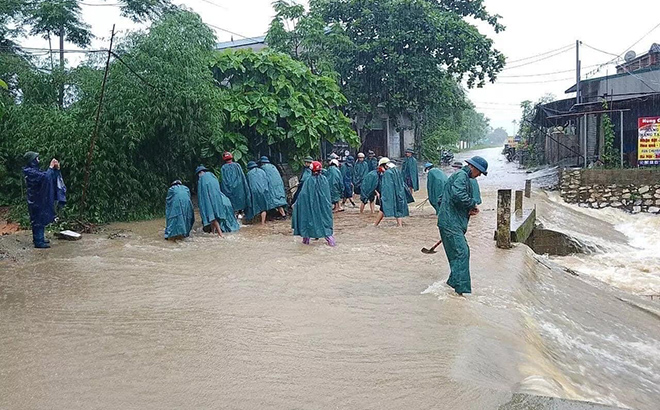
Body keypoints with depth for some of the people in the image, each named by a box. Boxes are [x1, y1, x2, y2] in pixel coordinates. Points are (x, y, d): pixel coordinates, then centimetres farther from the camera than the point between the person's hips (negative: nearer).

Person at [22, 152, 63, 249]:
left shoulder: (34, 170, 12)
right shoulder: (30, 172, -19)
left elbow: (45, 175, 15)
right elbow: (44, 177, -30)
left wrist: (55, 169, 1)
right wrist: (51, 167, -20)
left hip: (39, 200, 10)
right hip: (36, 201, -10)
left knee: (41, 219, 17)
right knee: (38, 220, -5)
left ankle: (39, 239, 27)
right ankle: (38, 242, 0)